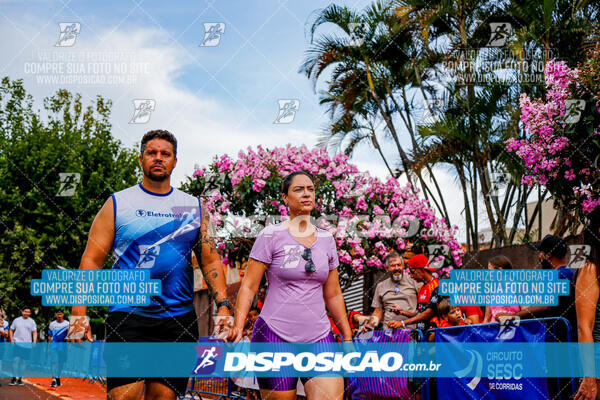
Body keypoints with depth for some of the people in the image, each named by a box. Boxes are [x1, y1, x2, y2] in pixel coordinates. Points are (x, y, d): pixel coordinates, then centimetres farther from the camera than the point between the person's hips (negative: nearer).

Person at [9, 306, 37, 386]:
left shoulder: (32, 321, 9)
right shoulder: (16, 320, 8)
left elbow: (34, 332, 6)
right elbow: (11, 330, 13)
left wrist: (34, 341, -8)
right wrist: (11, 339, -1)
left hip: (27, 344, 1)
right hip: (17, 343, -1)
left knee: (23, 362, 4)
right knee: (16, 360, -12)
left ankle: (20, 378, 12)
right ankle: (14, 378, -8)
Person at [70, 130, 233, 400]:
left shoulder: (193, 207, 11)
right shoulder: (118, 203, 5)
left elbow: (210, 260, 11)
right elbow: (92, 259, 2)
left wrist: (223, 306, -1)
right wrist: (79, 311, -8)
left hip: (180, 321, 2)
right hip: (127, 316, -2)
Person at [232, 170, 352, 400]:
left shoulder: (327, 240, 11)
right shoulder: (271, 236, -1)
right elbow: (249, 287, -3)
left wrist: (348, 337, 17)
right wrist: (237, 328, -14)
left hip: (319, 337, 3)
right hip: (274, 336, -3)